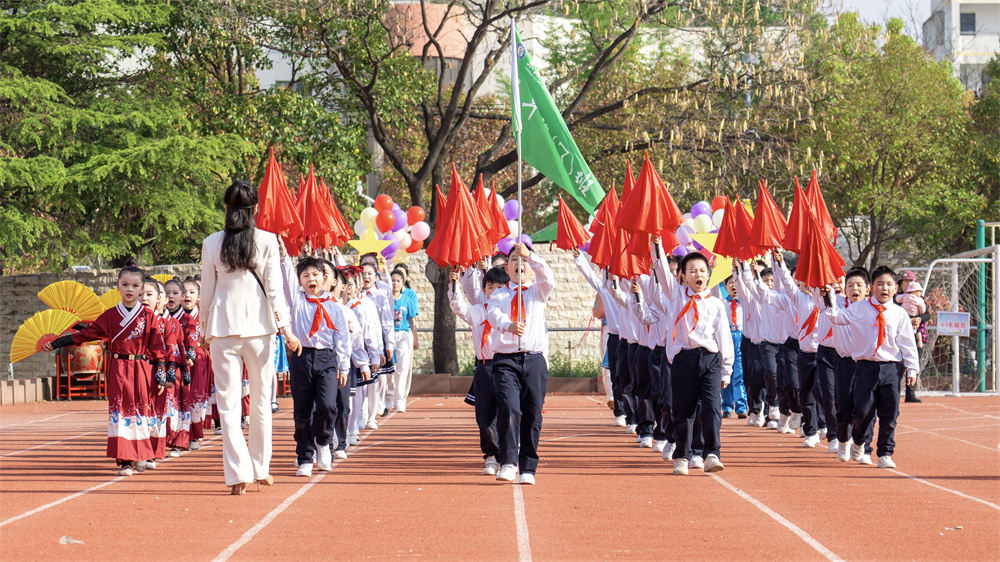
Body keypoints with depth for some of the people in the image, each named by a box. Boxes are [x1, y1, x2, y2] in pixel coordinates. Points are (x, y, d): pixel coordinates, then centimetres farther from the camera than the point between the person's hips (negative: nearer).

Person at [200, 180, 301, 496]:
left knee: (228, 402, 0)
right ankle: (260, 469, 20)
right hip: (259, 327, 0)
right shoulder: (267, 241, -2)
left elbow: (207, 292, 6)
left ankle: (238, 474, -7)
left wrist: (205, 331, 17)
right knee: (261, 400, 12)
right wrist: (285, 328, 4)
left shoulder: (212, 244, 1)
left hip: (222, 327, 0)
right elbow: (273, 289, -2)